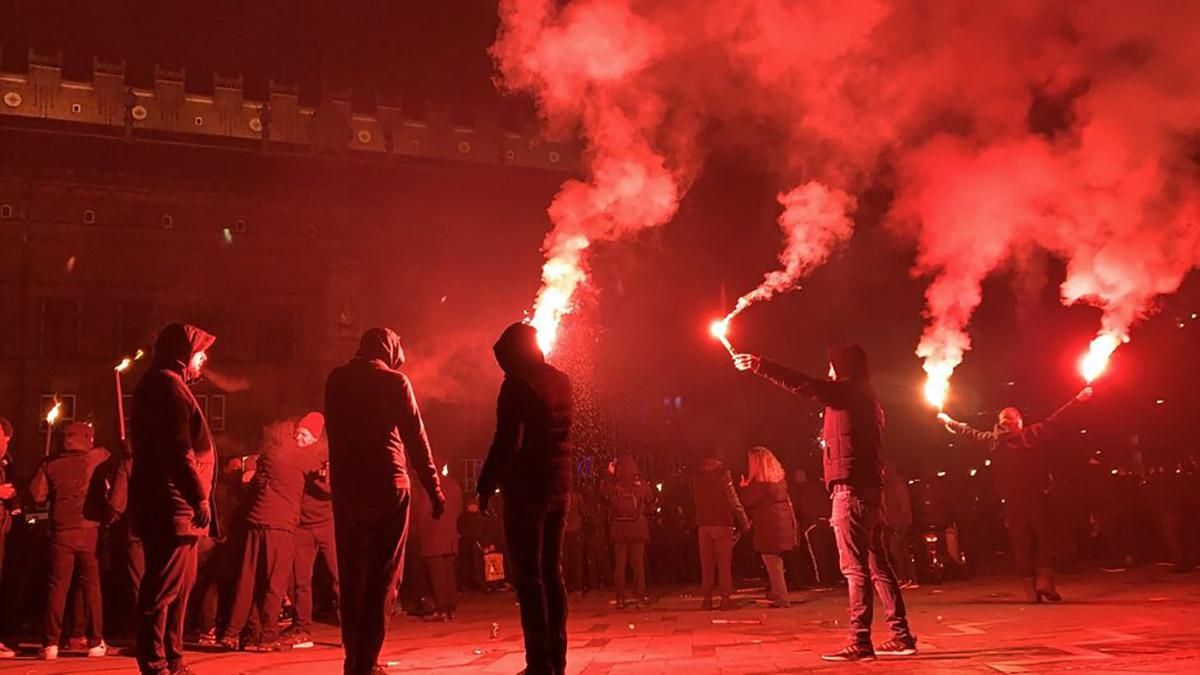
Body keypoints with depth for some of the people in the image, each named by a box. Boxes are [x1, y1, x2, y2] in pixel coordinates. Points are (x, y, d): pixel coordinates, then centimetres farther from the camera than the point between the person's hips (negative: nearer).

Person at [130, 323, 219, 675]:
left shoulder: (163, 386, 21)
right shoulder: (169, 385, -11)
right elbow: (179, 450, -20)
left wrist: (195, 495, 17)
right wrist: (200, 496, -19)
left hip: (170, 504, 11)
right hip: (172, 505, -11)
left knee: (179, 584, 16)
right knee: (166, 587, -8)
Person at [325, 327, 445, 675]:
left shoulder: (336, 380, 8)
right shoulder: (394, 381, -4)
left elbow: (334, 431, 15)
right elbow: (416, 438, -6)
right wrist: (434, 488, -3)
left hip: (346, 487, 4)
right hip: (387, 486, -4)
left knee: (351, 574, 13)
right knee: (383, 576, 2)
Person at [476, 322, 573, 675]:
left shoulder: (518, 384, -10)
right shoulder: (561, 381, 12)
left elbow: (507, 441, -18)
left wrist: (486, 486, -12)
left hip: (526, 487, -7)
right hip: (559, 486, 7)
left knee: (529, 575, -5)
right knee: (552, 572, 12)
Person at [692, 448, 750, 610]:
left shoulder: (697, 477, 5)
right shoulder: (722, 474, -8)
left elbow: (695, 500, 10)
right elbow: (734, 500, -9)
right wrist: (744, 522, -2)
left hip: (703, 525, 4)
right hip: (722, 524, -4)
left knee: (706, 564, 9)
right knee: (724, 563, 1)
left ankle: (707, 599, 9)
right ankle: (725, 598, 0)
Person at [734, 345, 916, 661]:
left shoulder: (849, 390, -6)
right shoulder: (864, 397, 21)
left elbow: (804, 385, -15)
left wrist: (759, 365, -16)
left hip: (852, 488, -9)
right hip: (869, 488, 9)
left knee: (855, 567, -10)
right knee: (877, 564, 11)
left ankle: (860, 642, -11)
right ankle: (901, 635, 13)